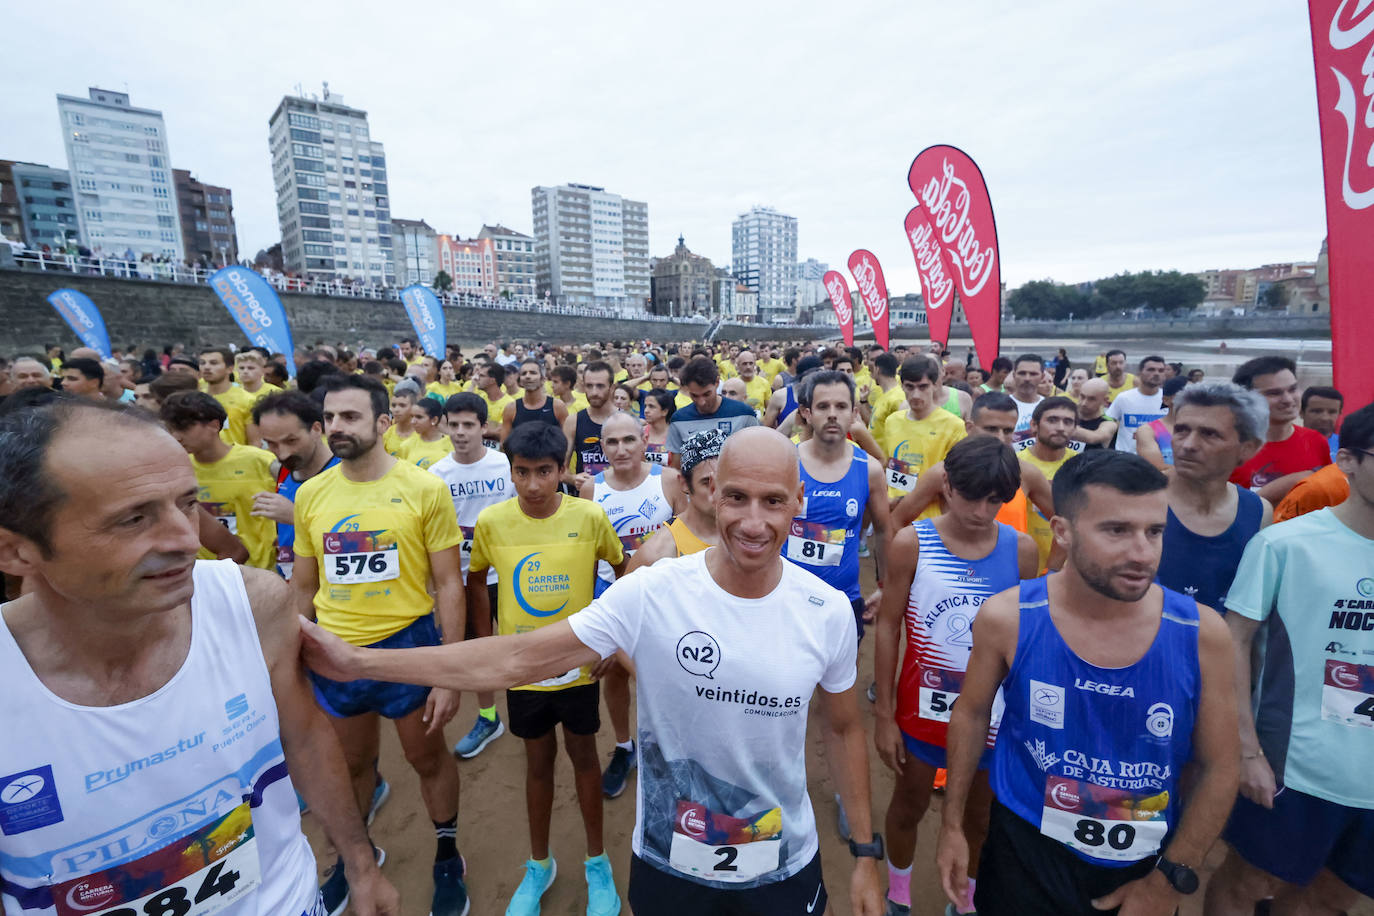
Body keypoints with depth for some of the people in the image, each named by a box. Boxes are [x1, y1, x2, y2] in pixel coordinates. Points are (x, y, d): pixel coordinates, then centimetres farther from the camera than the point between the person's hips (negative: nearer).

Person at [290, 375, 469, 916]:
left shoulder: (425, 490, -13)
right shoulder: (310, 494, -1)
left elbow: (448, 584, -11)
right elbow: (303, 588, 9)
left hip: (407, 642, -3)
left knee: (427, 756, 16)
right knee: (351, 762, 24)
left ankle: (448, 856, 41)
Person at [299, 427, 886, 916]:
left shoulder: (829, 612, -14)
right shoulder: (649, 594, -22)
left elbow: (843, 729, 1)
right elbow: (519, 659, -19)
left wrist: (866, 852, 5)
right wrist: (357, 661, -20)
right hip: (667, 866, -1)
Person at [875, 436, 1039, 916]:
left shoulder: (1022, 549, -9)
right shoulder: (911, 543, -15)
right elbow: (888, 627, -10)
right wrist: (883, 713, -8)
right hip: (924, 705, -1)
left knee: (980, 813, 22)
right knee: (909, 805, 20)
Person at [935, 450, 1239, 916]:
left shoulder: (1202, 633, -17)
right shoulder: (1007, 618, -20)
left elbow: (1218, 767, -5)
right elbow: (972, 713, -6)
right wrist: (952, 826, 0)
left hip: (1145, 864, 2)